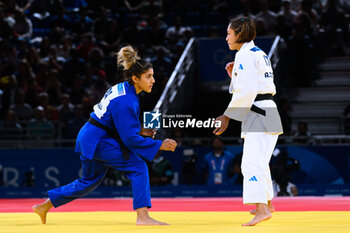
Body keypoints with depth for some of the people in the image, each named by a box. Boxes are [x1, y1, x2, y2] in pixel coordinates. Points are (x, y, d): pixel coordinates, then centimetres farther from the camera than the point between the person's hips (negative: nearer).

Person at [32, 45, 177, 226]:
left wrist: (139, 131, 8)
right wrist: (159, 146, -20)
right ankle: (142, 216, -17)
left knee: (89, 181, 22)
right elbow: (130, 138, -23)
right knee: (138, 167, -14)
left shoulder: (123, 89, 7)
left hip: (89, 139, 10)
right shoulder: (125, 101, -24)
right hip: (97, 142, -10)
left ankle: (44, 206, 30)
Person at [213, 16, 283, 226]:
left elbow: (246, 93, -19)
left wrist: (227, 116, -16)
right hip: (268, 112, 11)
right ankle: (267, 204, 34)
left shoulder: (245, 55, -11)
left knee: (252, 163, -17)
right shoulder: (260, 54, 19)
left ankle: (262, 209, -27)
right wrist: (234, 75, 13)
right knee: (259, 162, 22)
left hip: (257, 114, -11)